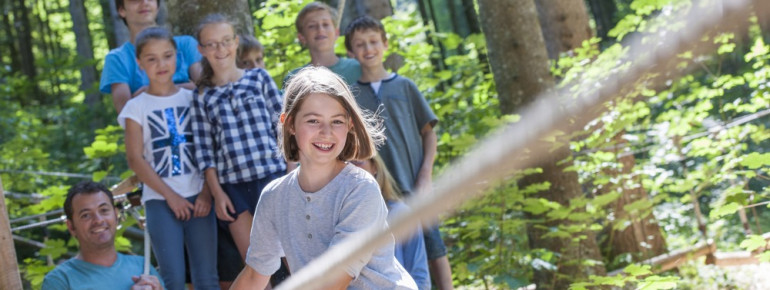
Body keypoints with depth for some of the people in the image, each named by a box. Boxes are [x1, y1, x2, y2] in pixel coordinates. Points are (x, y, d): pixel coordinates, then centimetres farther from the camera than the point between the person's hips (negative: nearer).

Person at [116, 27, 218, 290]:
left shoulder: (192, 99, 9)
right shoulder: (137, 107, 4)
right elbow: (135, 159, -1)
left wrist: (207, 193, -6)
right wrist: (170, 196, -7)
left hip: (198, 198, 2)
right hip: (160, 200, -2)